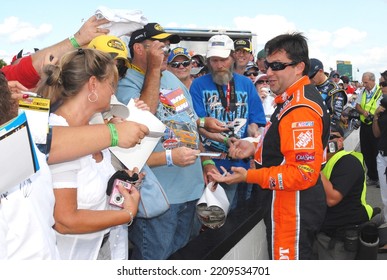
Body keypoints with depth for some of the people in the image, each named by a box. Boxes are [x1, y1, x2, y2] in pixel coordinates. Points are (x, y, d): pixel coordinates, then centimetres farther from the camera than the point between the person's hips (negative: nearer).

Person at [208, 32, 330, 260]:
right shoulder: (294, 99, 10)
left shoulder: (301, 109, -24)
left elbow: (303, 173, -27)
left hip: (295, 209, -11)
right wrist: (256, 149, 4)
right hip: (290, 204, 11)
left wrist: (249, 176, -24)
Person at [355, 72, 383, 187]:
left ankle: (379, 178, 16)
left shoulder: (381, 92, -14)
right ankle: (372, 177, 26)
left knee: (376, 153, 2)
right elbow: (357, 105, 11)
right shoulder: (362, 92, 8)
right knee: (366, 152, 12)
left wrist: (374, 116, -26)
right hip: (364, 126, 7)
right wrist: (363, 112, -8)